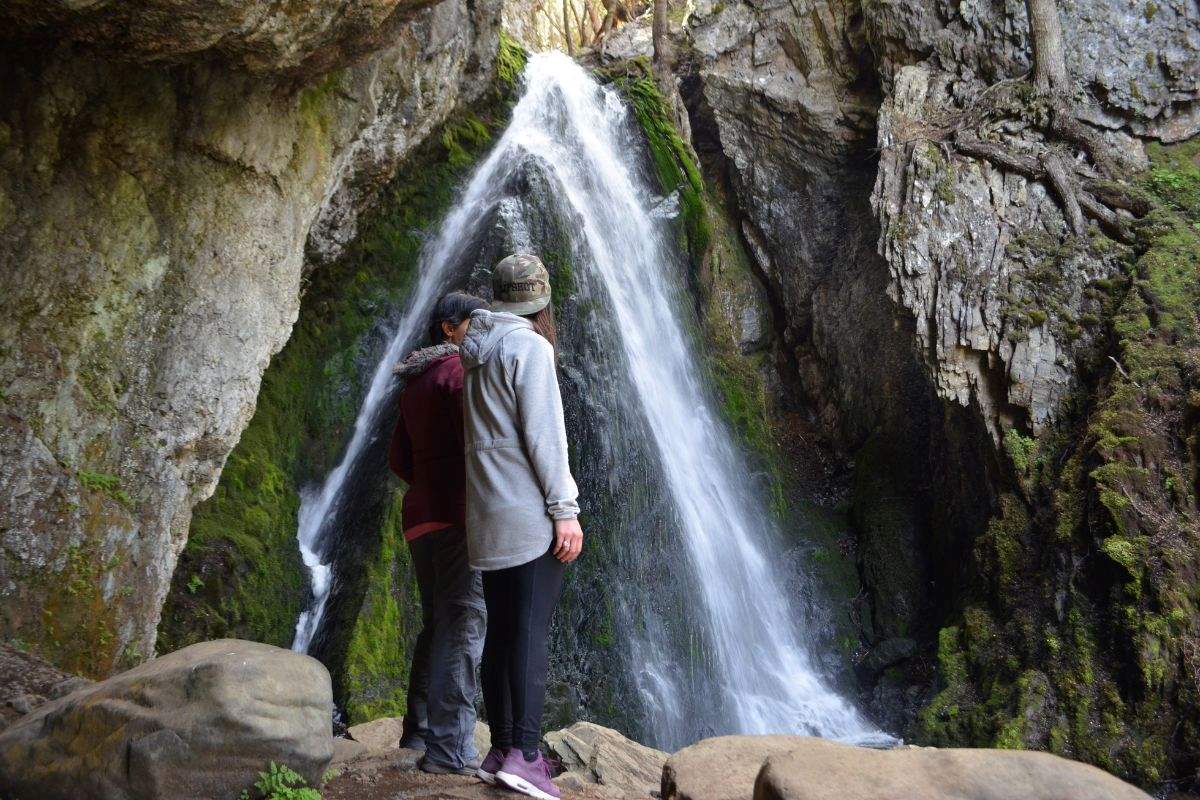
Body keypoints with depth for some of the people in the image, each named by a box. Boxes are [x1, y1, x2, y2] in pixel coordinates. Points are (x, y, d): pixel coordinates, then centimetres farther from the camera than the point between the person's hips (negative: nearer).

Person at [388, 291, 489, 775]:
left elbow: (399, 458, 21)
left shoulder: (416, 382, 20)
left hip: (421, 516, 9)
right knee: (464, 625, -11)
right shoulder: (458, 369, -7)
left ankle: (419, 730, 22)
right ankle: (450, 749, -14)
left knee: (437, 624, 16)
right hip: (458, 516, -9)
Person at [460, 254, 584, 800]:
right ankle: (524, 755, -13)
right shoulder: (529, 346, -8)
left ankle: (501, 750, 13)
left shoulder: (477, 352, 15)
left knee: (501, 631, 9)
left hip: (489, 518, 8)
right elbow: (542, 433, -15)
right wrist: (565, 510, -15)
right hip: (530, 513, -8)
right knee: (531, 632, -9)